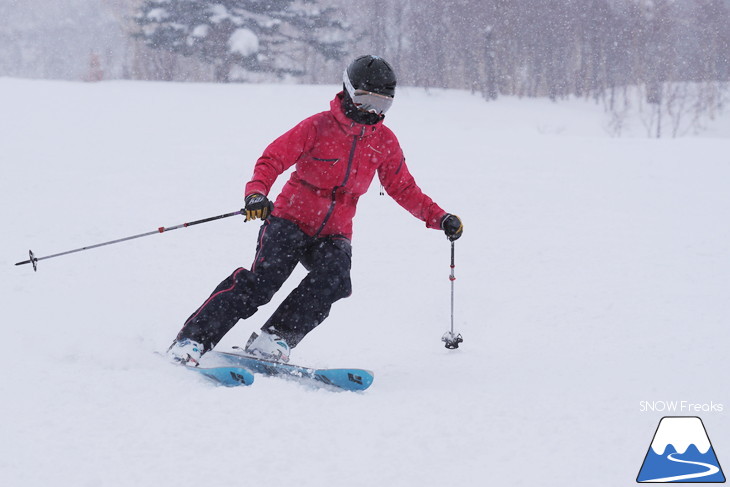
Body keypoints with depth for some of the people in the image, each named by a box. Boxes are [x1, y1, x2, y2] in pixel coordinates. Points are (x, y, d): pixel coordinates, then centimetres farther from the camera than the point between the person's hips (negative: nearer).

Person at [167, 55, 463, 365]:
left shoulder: (384, 142, 6)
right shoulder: (319, 126, -7)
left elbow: (403, 188, 16)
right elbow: (273, 159, -10)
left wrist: (440, 218, 5)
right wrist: (257, 192, -29)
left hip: (334, 234, 4)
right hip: (291, 221, -4)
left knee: (334, 279, -29)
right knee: (263, 280, -24)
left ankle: (274, 340, -27)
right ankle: (192, 339, -20)